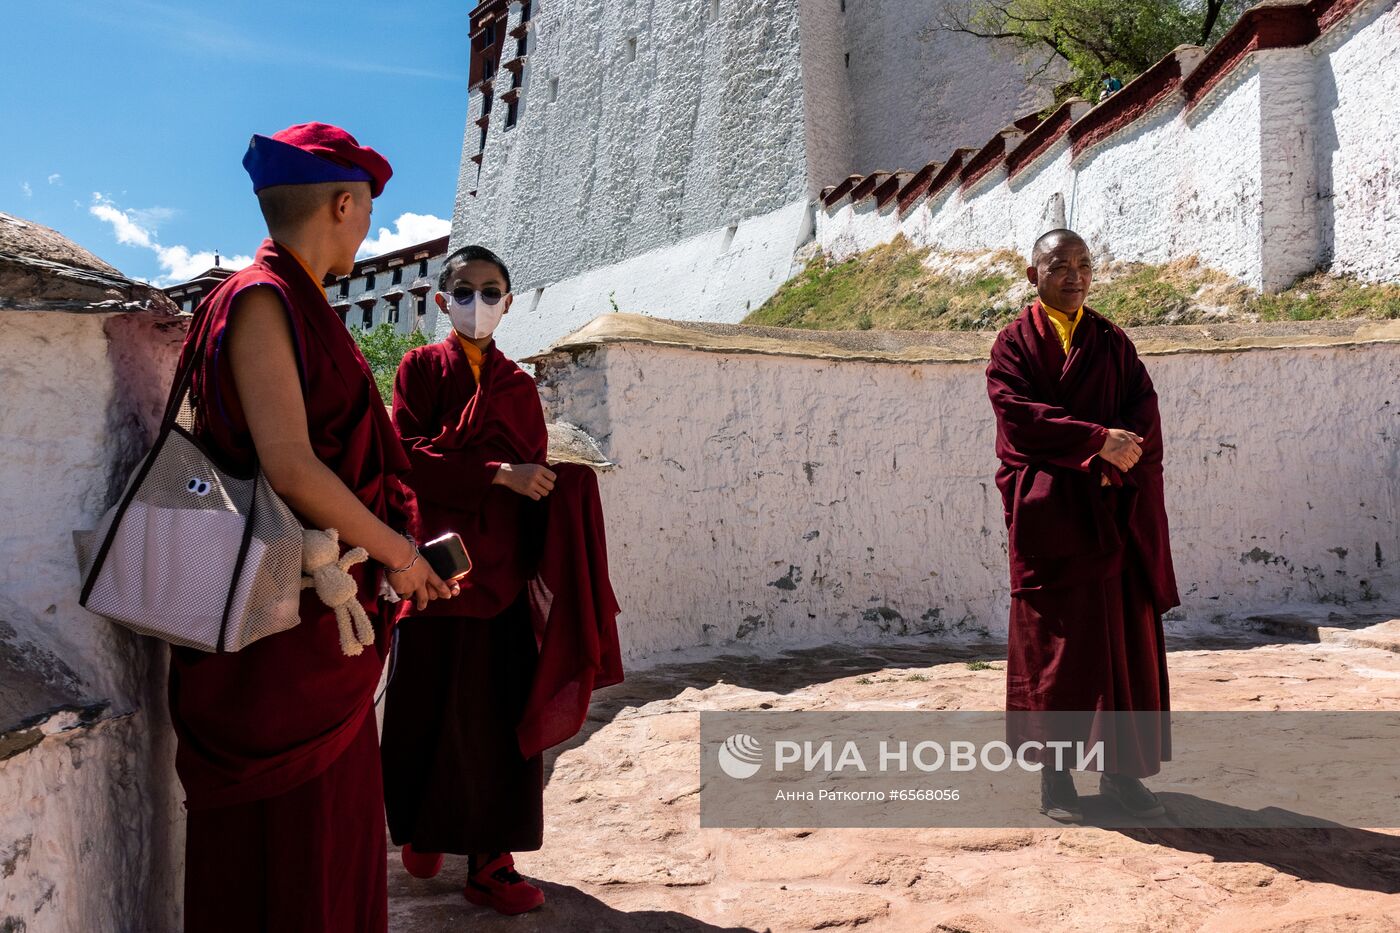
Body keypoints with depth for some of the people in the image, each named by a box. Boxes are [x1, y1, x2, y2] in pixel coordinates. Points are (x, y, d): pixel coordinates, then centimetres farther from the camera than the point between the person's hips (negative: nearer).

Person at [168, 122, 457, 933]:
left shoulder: (304, 307, 15)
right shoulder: (259, 301, -13)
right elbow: (290, 468, -22)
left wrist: (390, 553, 13)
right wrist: (397, 551, -11)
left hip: (328, 621, 9)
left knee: (337, 825, 18)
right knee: (279, 838, 2)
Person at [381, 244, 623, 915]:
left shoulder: (518, 386, 15)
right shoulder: (422, 369, 4)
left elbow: (538, 477, 11)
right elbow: (407, 456, -9)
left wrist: (543, 569, -3)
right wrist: (499, 473, -18)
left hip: (508, 566, 3)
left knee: (506, 714, 1)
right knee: (436, 708, 5)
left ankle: (490, 861, 10)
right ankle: (421, 829, 28)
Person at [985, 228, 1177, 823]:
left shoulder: (1113, 343, 14)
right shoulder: (1014, 344, 3)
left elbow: (1144, 411, 2)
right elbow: (1020, 412, -12)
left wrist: (1114, 460, -16)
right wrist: (1096, 439, -19)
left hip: (1116, 511, 4)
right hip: (1048, 511, -3)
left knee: (1126, 635, 3)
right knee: (1055, 640, 0)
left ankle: (1121, 769, 13)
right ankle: (1055, 773, 9)